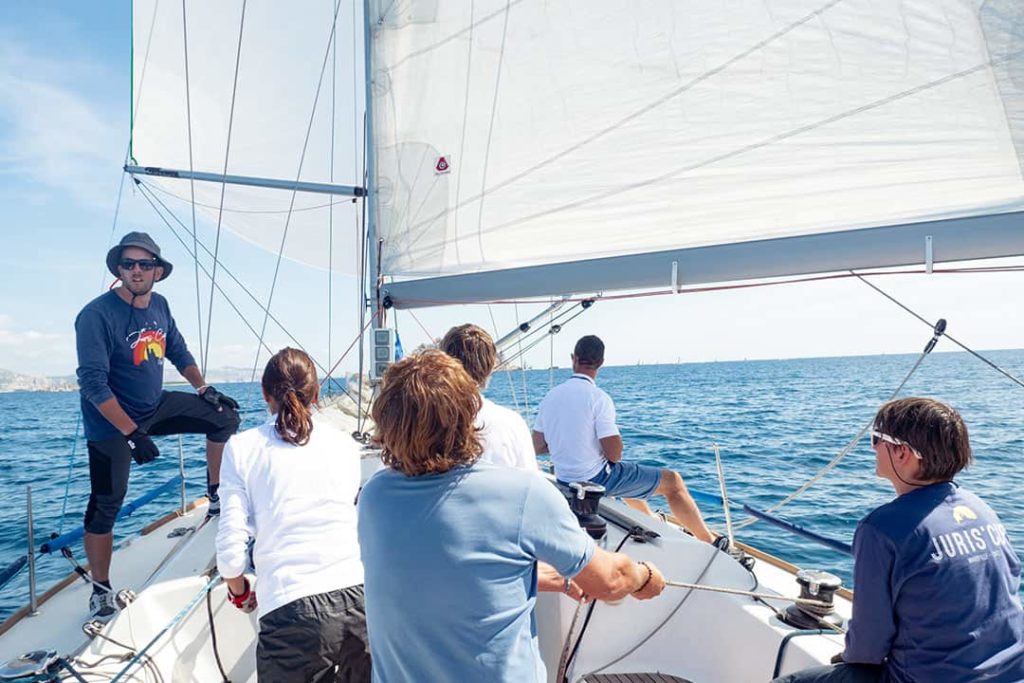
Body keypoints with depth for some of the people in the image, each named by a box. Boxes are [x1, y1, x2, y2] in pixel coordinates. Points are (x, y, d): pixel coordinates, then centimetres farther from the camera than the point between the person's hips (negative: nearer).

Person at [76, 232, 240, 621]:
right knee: (106, 505, 0)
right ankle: (101, 590, 15)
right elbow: (93, 383, -26)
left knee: (224, 417, 1)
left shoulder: (159, 306, -1)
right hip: (112, 421, -6)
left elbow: (179, 352, 13)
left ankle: (216, 496, 15)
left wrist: (204, 389, 2)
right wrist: (132, 433, -30)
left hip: (156, 406, 6)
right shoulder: (97, 315, -22)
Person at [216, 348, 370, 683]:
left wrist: (239, 592, 19)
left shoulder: (242, 447, 2)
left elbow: (231, 550, -2)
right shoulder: (346, 445, 8)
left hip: (291, 610, -2)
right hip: (359, 598, 2)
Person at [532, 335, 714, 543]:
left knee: (626, 474, 36)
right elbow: (614, 454, -21)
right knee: (673, 481, 8)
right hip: (598, 479, -7)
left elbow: (537, 446, 4)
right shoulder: (599, 398, -20)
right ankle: (710, 542, 15)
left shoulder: (550, 396, -1)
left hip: (566, 481, 7)